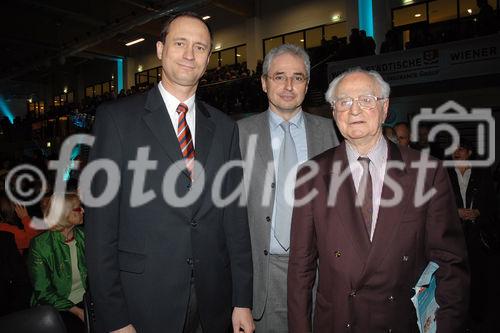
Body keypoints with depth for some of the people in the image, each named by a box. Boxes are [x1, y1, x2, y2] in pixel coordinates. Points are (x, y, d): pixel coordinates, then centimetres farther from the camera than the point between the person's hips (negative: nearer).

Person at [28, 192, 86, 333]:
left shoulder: (82, 236, 1)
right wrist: (77, 311, -16)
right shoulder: (40, 245, -10)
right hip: (57, 308, -3)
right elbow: (43, 292, -8)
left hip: (86, 299, 4)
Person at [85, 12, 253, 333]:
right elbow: (101, 222, -7)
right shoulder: (117, 118, -6)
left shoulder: (225, 127, 4)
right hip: (142, 303, -3)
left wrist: (243, 301, 2)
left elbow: (235, 217, 3)